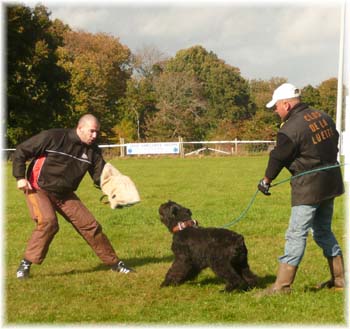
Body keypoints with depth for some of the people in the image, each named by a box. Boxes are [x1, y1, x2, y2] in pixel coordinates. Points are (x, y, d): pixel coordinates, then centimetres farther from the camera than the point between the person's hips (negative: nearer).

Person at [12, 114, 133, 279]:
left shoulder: (92, 150, -3)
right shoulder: (53, 137, -19)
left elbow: (100, 176, -3)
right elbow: (21, 151, -12)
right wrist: (20, 177, -18)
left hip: (65, 194, 5)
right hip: (39, 189, -5)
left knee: (90, 224, 1)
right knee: (48, 222, -30)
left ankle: (114, 262, 16)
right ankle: (26, 263, -15)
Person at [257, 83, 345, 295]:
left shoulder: (291, 128, -17)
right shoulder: (324, 117, 8)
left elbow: (279, 157, -8)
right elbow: (334, 144, 17)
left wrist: (266, 180, 7)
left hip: (308, 186, -8)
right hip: (330, 182, 8)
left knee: (296, 234, -5)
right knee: (324, 231, 19)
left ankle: (283, 285, -3)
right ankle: (339, 279, 23)